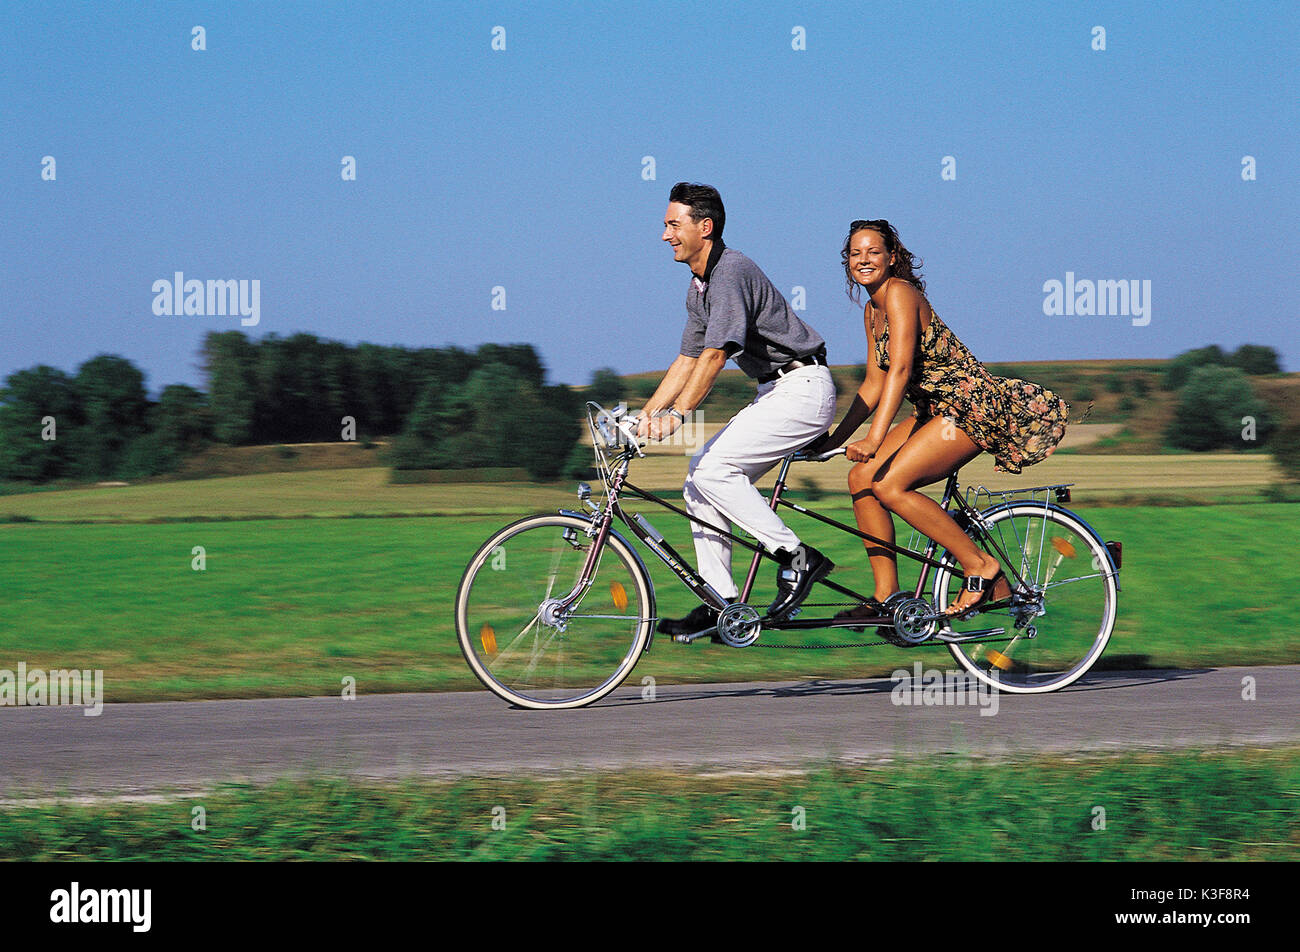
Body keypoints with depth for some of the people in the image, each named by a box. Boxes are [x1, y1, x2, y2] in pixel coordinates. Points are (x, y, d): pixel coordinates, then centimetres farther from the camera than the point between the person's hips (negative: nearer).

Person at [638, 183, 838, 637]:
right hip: (777, 394, 10)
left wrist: (676, 415, -28)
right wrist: (645, 415, 9)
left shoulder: (732, 271, -17)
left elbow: (714, 355, -24)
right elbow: (687, 361, 18)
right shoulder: (699, 287, 14)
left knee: (712, 469, -20)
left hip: (803, 389, -10)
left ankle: (797, 557, -12)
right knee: (699, 481, 2)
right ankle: (721, 602, 3)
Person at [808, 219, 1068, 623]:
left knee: (890, 484, -21)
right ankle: (887, 597, -2)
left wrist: (875, 438, -34)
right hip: (937, 410, 9)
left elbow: (900, 370, -26)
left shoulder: (900, 293, -15)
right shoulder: (873, 310, 13)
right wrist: (833, 439, 9)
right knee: (861, 478, -4)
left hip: (974, 406, -9)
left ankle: (981, 567, -11)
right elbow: (875, 383, 16)